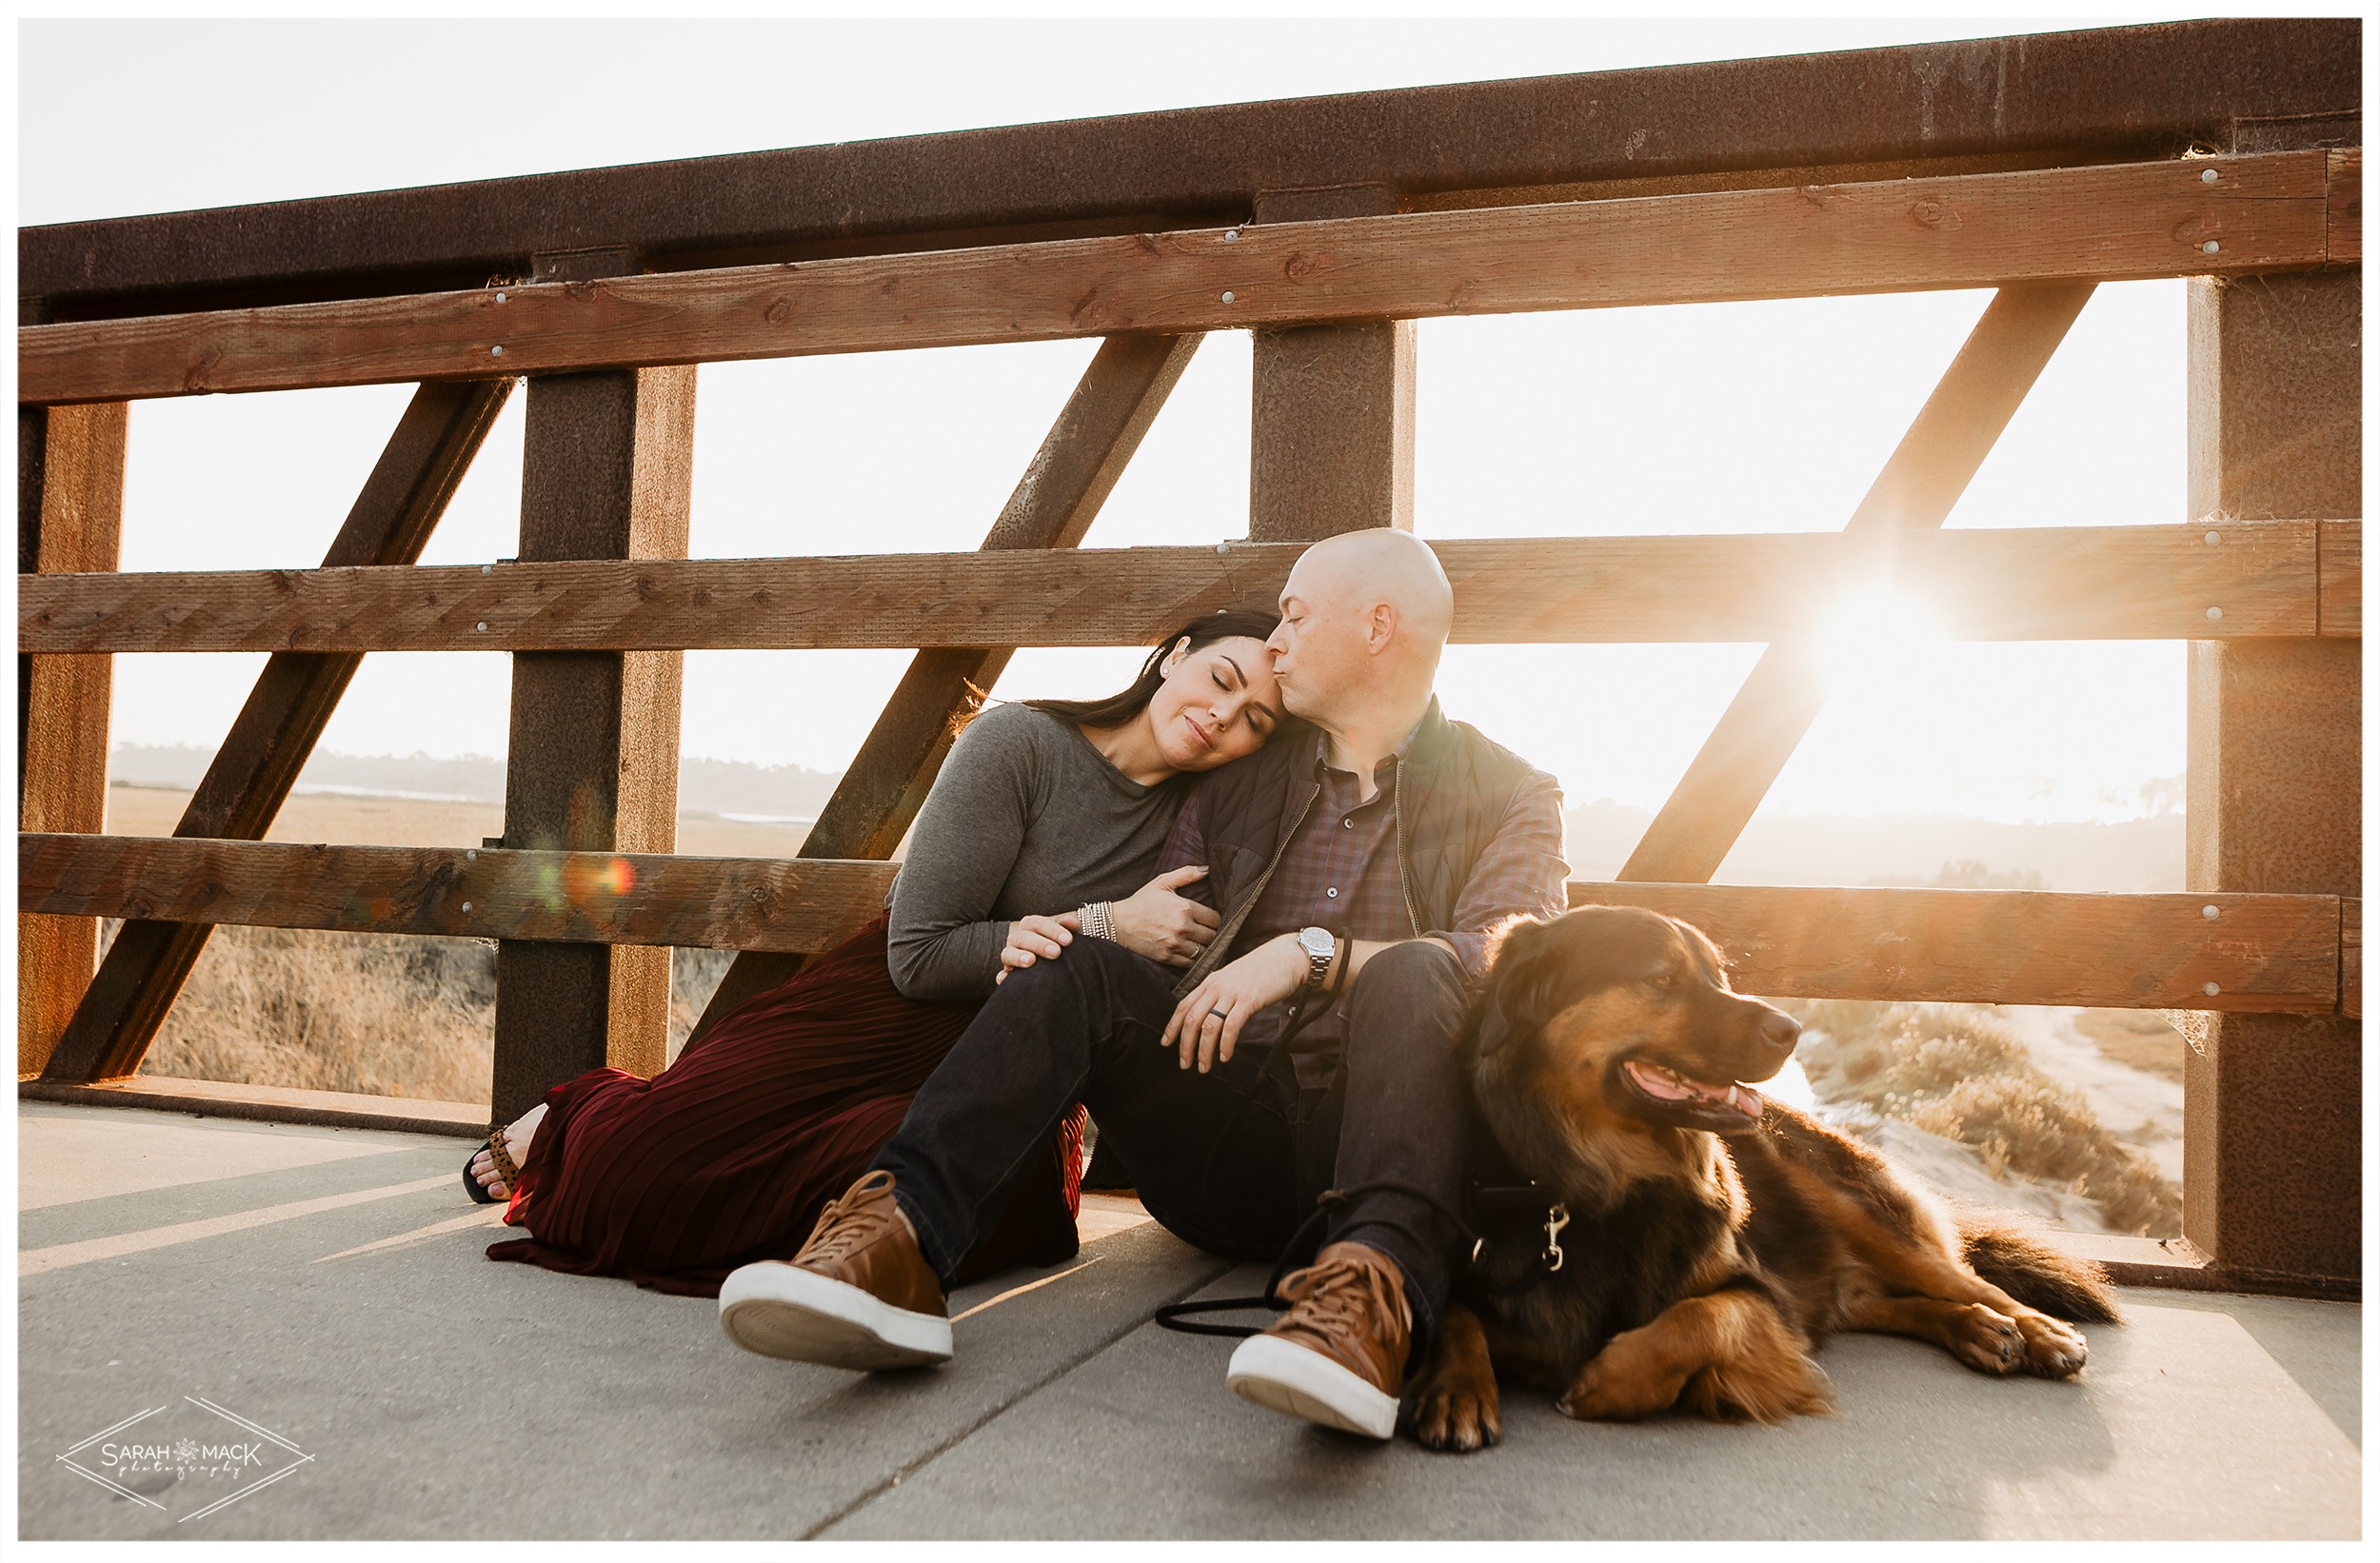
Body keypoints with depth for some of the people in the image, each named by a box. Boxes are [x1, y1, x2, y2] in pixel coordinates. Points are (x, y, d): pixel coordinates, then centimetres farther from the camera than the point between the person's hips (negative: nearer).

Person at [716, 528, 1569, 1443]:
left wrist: (1312, 953, -23)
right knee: (1085, 971, -18)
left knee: (1414, 973, -30)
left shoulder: (1509, 798, 7)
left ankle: (1376, 1293, -53)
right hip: (1232, 1145, 3)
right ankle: (898, 1241, -36)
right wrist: (1064, 930, -8)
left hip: (1380, 1137, -3)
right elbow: (1163, 939, 14)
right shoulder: (1240, 785, 18)